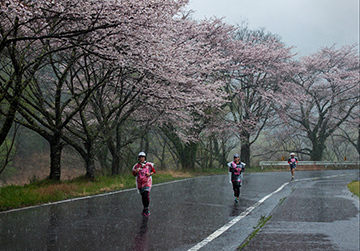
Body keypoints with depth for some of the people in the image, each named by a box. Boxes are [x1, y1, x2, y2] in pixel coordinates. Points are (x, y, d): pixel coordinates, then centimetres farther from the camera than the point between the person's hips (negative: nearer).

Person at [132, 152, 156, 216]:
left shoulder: (149, 165, -2)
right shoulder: (136, 166, -1)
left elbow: (153, 171, 11)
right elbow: (134, 174, 8)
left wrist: (150, 174, -10)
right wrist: (136, 172, -15)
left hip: (147, 182, -2)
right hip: (140, 183, 2)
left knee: (146, 195, -18)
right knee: (143, 196, 8)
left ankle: (146, 209, -6)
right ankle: (145, 208, 24)